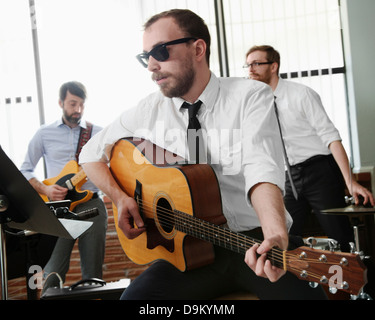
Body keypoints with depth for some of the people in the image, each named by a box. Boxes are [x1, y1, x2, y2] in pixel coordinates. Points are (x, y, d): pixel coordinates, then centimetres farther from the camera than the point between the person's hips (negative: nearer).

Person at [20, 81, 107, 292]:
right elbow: (25, 171, 12)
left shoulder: (99, 133, 11)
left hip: (91, 204, 1)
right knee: (53, 273, -9)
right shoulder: (44, 134, 11)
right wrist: (45, 190, -4)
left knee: (93, 274, 0)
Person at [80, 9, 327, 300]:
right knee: (135, 296, -23)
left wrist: (275, 234, -37)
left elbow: (262, 169, -19)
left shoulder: (251, 96, -3)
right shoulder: (149, 110, 7)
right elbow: (91, 153, 18)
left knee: (307, 293, -31)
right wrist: (120, 196, 0)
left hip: (255, 239, -3)